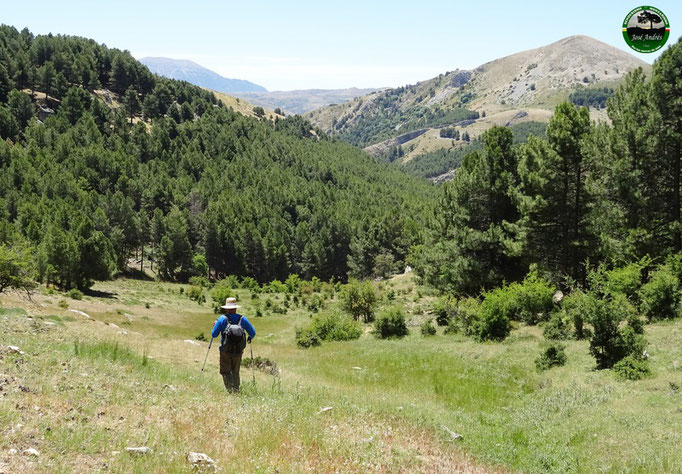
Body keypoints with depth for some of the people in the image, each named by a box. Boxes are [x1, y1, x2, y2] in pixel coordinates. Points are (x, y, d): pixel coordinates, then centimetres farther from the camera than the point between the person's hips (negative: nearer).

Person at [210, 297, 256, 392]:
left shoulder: (222, 319, -6)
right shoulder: (242, 319, 2)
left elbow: (214, 334, -3)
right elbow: (253, 333, 5)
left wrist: (215, 325, 17)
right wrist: (249, 338, 28)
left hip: (225, 351, -3)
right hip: (238, 351, 3)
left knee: (225, 371, 6)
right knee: (235, 372, 18)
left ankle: (231, 388, -13)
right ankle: (236, 390, 16)